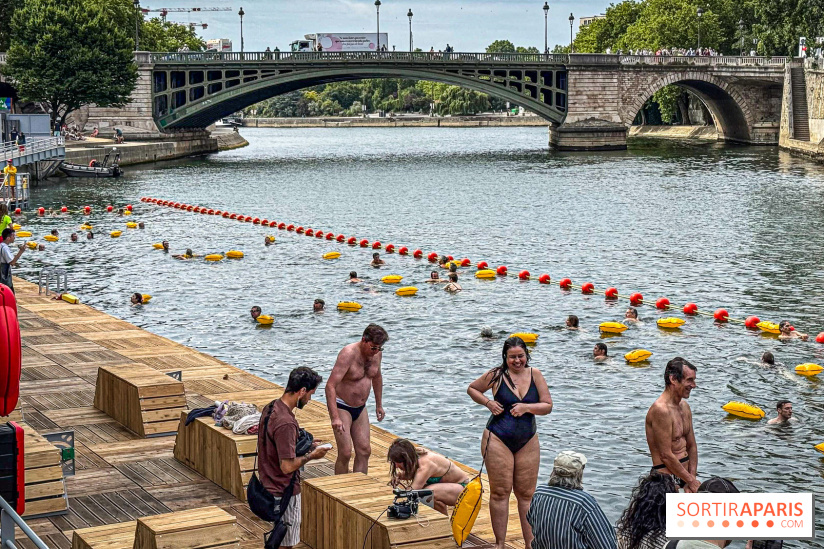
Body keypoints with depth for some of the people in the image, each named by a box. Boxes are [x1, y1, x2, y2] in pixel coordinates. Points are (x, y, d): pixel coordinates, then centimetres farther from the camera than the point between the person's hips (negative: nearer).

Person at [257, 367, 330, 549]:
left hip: (270, 485, 9)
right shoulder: (286, 423, -29)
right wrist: (311, 455, -14)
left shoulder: (271, 407, 2)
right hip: (284, 492, -9)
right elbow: (288, 466, -28)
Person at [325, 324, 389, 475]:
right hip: (342, 407, -7)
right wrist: (335, 417, -37)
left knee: (364, 451, 3)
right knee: (345, 453, -11)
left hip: (360, 408, 7)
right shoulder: (348, 354, -25)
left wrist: (379, 404, 23)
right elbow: (330, 386, -30)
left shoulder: (377, 353, -3)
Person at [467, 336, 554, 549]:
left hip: (528, 442, 3)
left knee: (526, 493, 7)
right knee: (500, 492, 0)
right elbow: (472, 389, 10)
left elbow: (547, 406, 2)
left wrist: (527, 407, -15)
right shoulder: (497, 375, -4)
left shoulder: (535, 375, 2)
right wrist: (487, 402, -7)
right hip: (498, 440, -3)